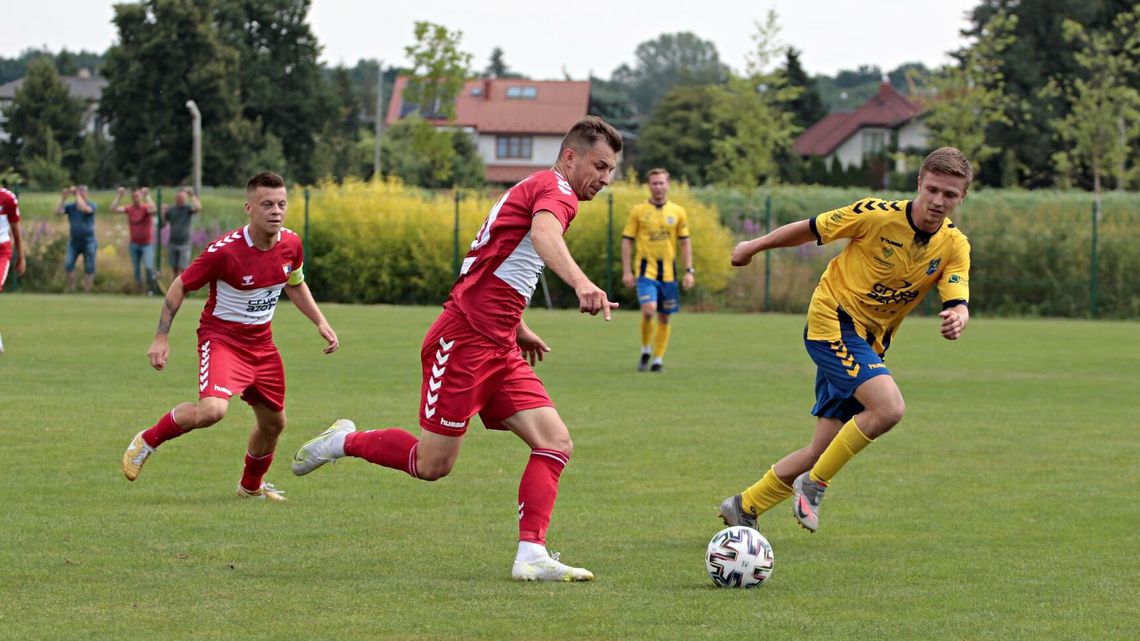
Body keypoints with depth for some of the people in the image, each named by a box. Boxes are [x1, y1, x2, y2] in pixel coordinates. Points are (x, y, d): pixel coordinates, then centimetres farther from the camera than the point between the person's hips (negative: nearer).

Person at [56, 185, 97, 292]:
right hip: (74, 242, 2)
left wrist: (77, 195, -21)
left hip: (88, 242, -2)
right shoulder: (70, 206, 2)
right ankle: (71, 290, 3)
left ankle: (86, 292, 6)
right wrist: (63, 199, -17)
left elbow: (85, 208, -27)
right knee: (68, 265, -7)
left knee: (89, 268, 0)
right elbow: (58, 211, -11)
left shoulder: (92, 205, -6)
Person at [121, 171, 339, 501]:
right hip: (222, 336, -6)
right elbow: (180, 287, -11)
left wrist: (320, 322, 8)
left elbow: (295, 284, 17)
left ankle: (251, 486, 43)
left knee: (273, 422, 15)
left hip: (261, 342, 6)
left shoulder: (291, 244, -5)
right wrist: (161, 338, -12)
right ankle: (147, 441, -6)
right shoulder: (225, 250, -24)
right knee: (213, 409, -31)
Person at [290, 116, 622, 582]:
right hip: (464, 339, -10)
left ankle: (531, 556, -12)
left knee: (556, 443, -6)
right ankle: (344, 442, 20)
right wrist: (581, 283, -52)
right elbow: (543, 234, -35)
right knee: (432, 465, -4)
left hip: (498, 350, 10)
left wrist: (518, 329, 34)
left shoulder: (534, 190, 22)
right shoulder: (555, 189, -9)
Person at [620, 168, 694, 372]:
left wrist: (689, 271, 3)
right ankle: (645, 351, 1)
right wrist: (626, 271, -5)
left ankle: (658, 359, 17)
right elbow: (627, 240, 3)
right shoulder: (638, 211, 1)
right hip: (646, 269, -3)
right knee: (648, 310, -20)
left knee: (664, 317, 6)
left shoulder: (677, 212, 6)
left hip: (668, 271, 3)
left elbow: (685, 242, 10)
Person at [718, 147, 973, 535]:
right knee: (889, 407, -27)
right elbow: (810, 229, -5)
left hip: (870, 342, 6)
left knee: (822, 451, 5)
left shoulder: (955, 246, -4)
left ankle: (744, 508, 22)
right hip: (833, 321, -6)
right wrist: (755, 246, 6)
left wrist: (956, 318, -39)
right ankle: (813, 484, -11)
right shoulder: (878, 215, -17)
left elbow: (958, 302, -14)